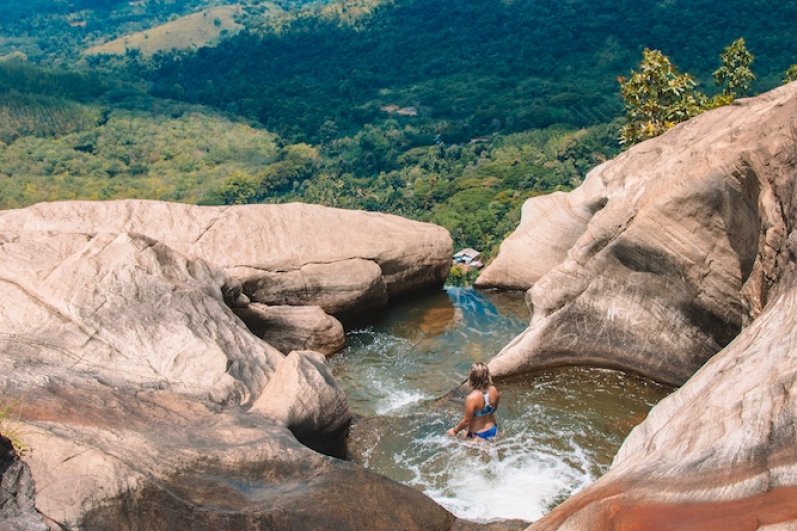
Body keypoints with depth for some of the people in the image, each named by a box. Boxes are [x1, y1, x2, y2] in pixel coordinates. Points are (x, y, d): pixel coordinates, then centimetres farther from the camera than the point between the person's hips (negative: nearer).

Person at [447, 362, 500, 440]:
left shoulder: (471, 398, -28)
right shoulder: (494, 391, -11)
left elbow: (466, 421, -18)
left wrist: (455, 430, -2)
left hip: (479, 436, -6)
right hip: (493, 431, 7)